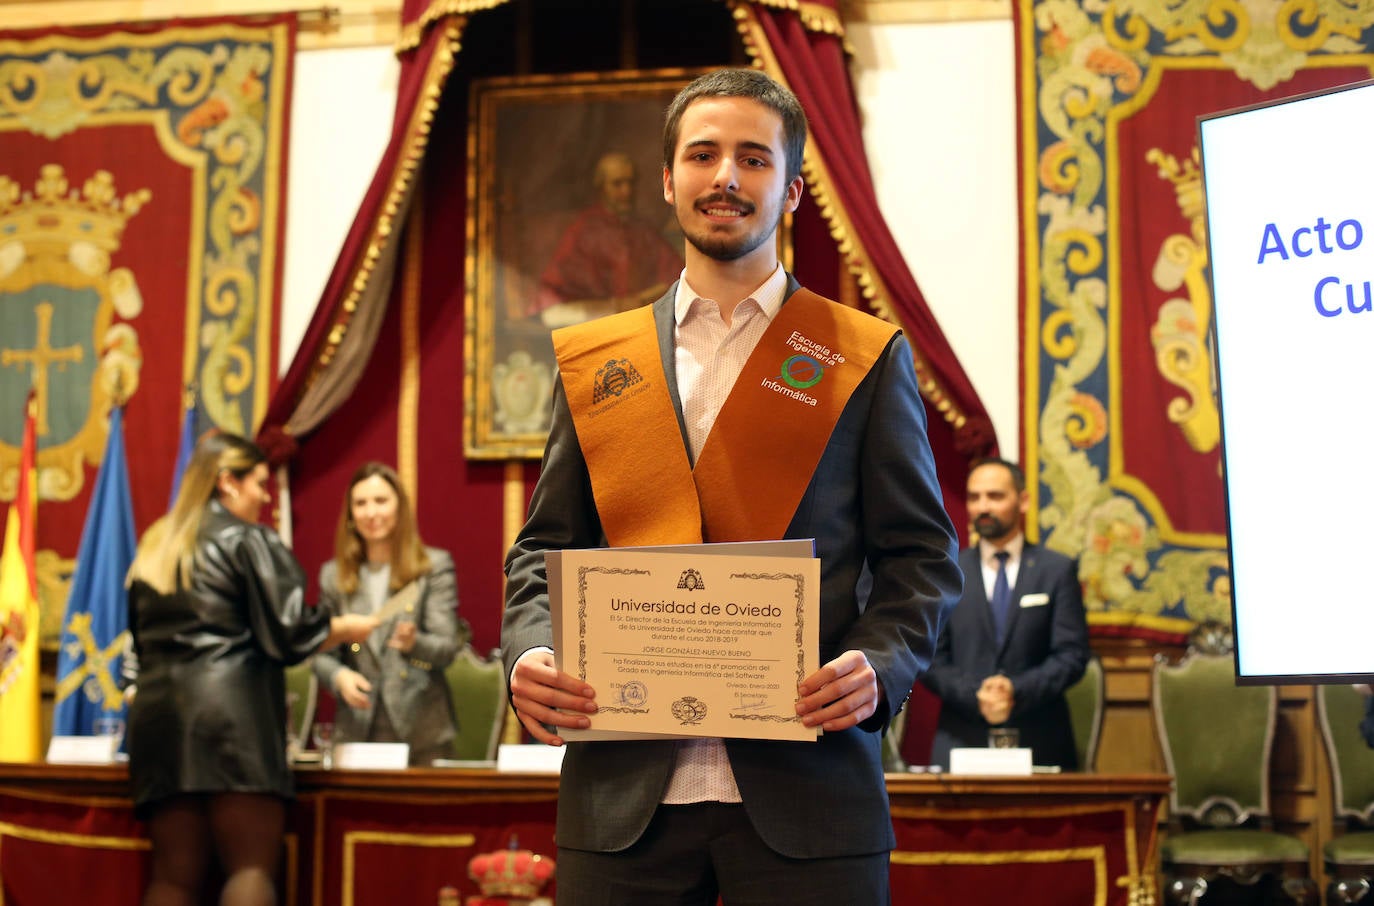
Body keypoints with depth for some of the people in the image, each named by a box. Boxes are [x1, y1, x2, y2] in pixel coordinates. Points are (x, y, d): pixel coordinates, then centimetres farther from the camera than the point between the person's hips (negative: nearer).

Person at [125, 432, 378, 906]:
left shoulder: (154, 547, 18)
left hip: (157, 712, 6)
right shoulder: (248, 540, -2)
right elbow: (287, 631, -7)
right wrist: (345, 628, 8)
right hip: (232, 710, -6)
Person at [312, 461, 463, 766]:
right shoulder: (333, 575, 9)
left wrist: (413, 642, -26)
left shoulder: (435, 566, 2)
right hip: (356, 732, 2)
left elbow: (447, 648, -5)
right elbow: (323, 653, 11)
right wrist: (339, 675, -10)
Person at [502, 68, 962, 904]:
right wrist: (531, 650, -5)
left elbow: (922, 555, 5)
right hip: (624, 792, 2)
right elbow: (546, 547, 14)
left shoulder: (868, 358, 7)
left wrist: (880, 665, -13)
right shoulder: (593, 360, 13)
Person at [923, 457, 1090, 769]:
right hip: (962, 740, 1)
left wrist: (1017, 691, -14)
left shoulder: (1058, 570, 6)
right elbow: (932, 659, 4)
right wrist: (974, 696, -13)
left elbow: (1072, 654, 0)